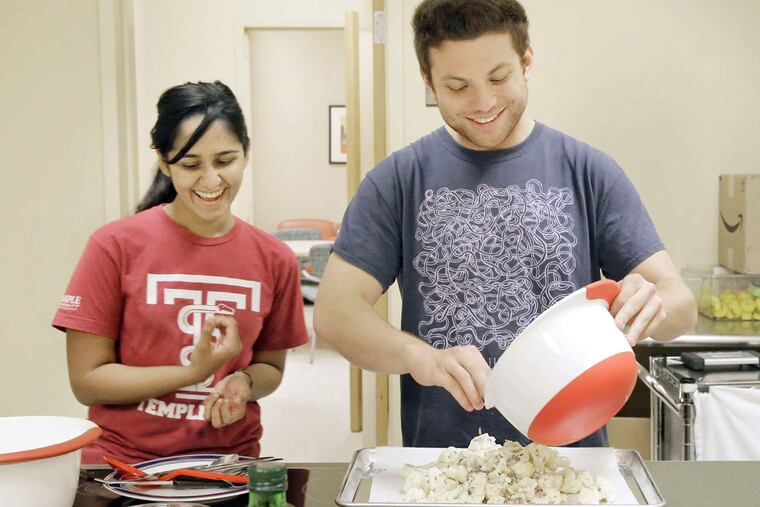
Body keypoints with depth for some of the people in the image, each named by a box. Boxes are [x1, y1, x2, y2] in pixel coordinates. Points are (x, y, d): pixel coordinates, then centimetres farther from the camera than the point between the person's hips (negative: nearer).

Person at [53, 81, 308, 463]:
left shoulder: (274, 259, 2)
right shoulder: (115, 246, -5)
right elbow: (86, 381, -4)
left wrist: (243, 383, -7)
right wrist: (194, 372, -14)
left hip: (230, 461, 3)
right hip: (125, 460, -2)